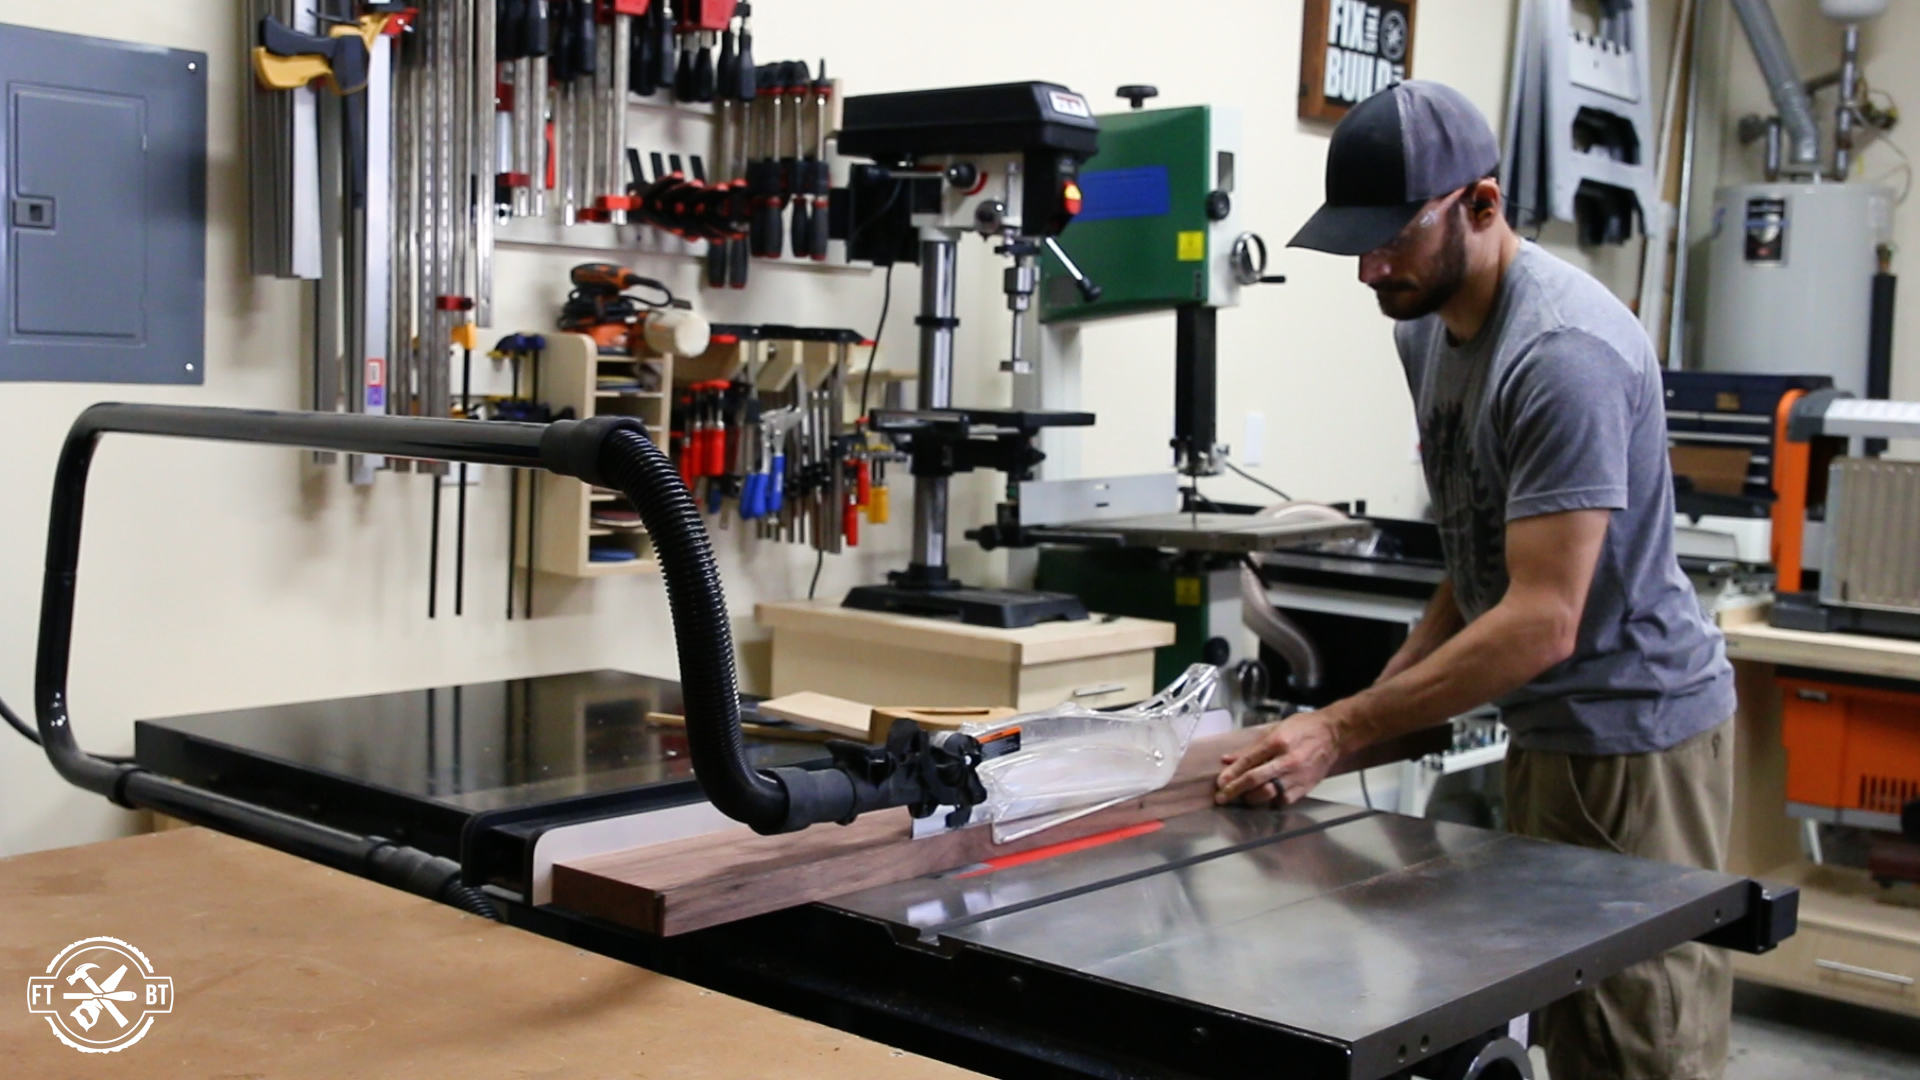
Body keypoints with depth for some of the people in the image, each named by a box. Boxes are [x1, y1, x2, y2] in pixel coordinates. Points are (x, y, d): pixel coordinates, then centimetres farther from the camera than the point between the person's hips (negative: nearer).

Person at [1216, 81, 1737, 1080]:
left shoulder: (1566, 351, -22)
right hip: (1544, 730, 9)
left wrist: (1343, 731, -26)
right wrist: (1385, 692, 2)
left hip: (1635, 734, -8)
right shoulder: (1427, 325, 7)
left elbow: (1543, 621, -25)